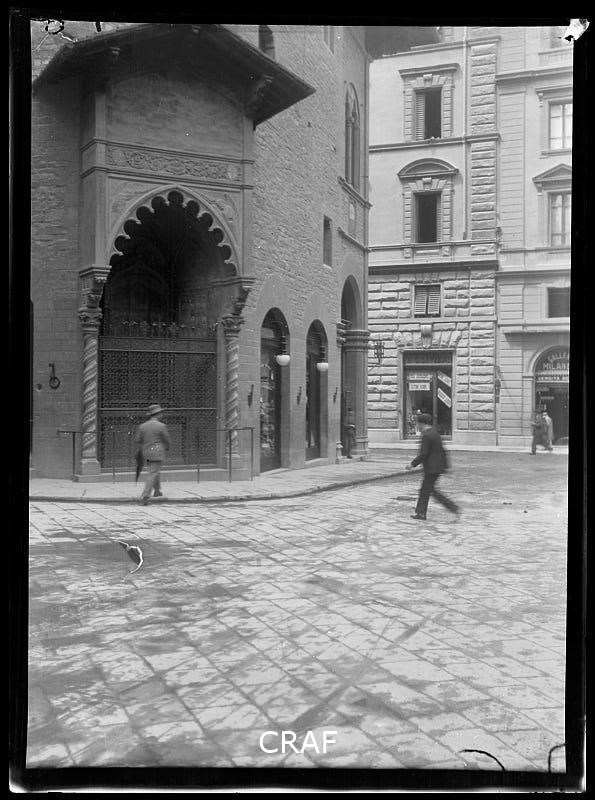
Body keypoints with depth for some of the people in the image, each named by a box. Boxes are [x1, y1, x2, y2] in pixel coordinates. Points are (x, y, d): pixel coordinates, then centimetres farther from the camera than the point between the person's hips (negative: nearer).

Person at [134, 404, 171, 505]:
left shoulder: (142, 426, 5)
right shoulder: (161, 426, -10)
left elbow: (137, 441, 6)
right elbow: (166, 440, -3)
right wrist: (166, 448, 18)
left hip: (146, 453, 6)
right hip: (158, 453, -6)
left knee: (155, 470, 25)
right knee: (152, 475, -6)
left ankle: (157, 491, 34)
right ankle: (145, 496, -13)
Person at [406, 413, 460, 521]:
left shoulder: (426, 436, -18)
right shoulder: (434, 432, 13)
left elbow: (423, 454, -22)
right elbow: (441, 450, 17)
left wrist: (413, 464, -15)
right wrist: (445, 464, 22)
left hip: (432, 468, -10)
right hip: (438, 466, 10)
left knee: (430, 490, -2)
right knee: (424, 489, 14)